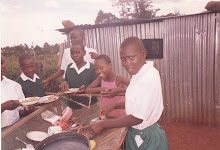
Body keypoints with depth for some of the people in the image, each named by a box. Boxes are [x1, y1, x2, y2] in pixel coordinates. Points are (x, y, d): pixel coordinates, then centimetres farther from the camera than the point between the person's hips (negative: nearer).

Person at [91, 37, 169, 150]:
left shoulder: (149, 77, -27)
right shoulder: (139, 73, 1)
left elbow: (137, 118, -25)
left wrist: (103, 125, -18)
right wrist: (114, 106, 0)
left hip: (146, 139, -8)